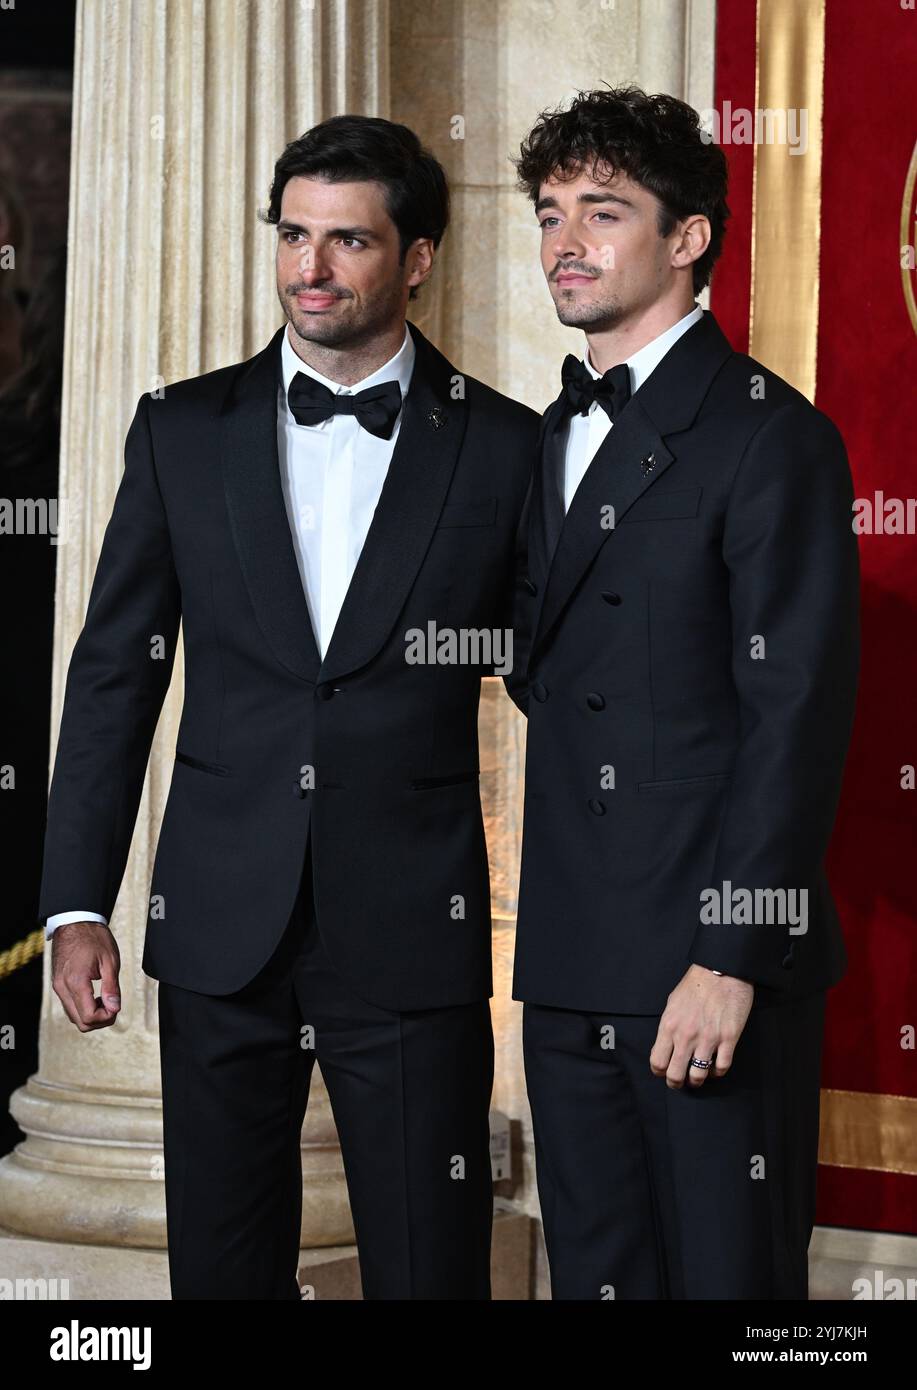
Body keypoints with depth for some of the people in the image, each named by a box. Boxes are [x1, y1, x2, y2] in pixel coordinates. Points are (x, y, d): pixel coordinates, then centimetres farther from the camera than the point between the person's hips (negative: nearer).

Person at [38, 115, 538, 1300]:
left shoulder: (502, 447, 0)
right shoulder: (183, 433, 5)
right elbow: (114, 672, 6)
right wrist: (77, 904, 0)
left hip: (413, 935, -2)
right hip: (222, 926, 2)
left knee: (430, 1268, 3)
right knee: (222, 1267, 11)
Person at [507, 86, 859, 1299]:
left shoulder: (770, 436, -9)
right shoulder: (555, 435, 16)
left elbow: (798, 715, -15)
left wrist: (732, 960, -19)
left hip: (715, 965, -7)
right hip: (571, 965, 8)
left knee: (728, 1273, 0)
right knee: (594, 1271, 14)